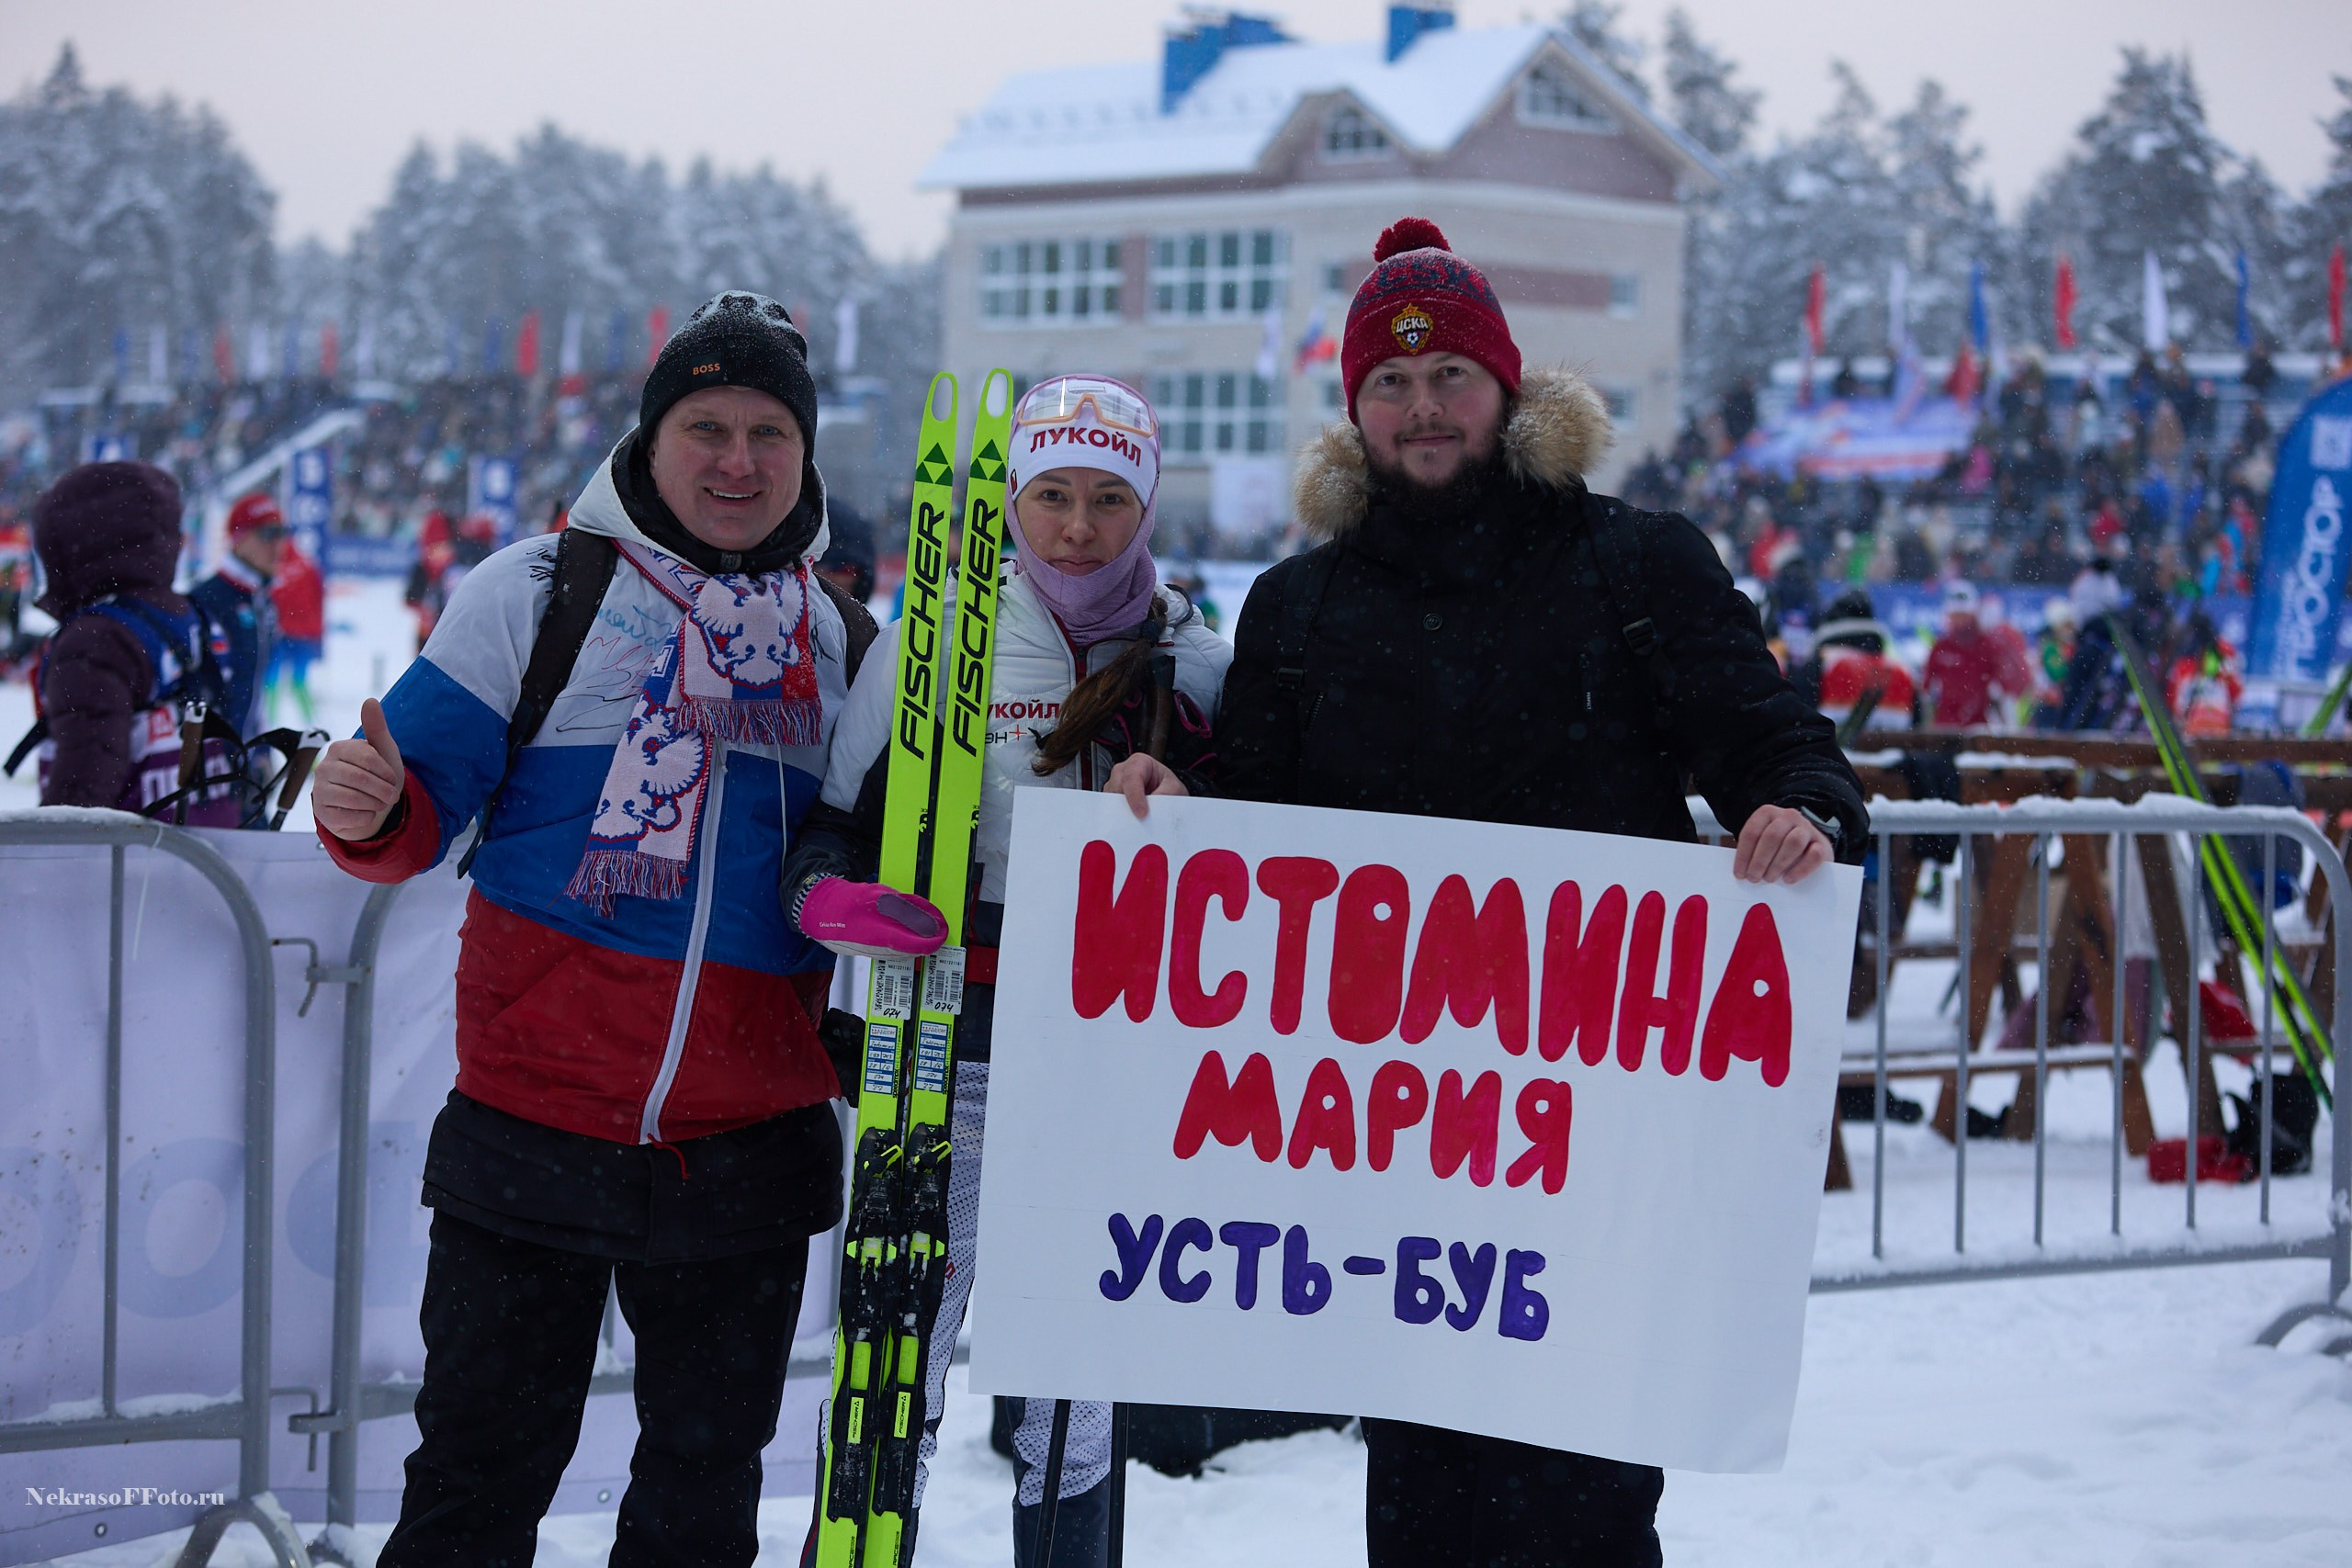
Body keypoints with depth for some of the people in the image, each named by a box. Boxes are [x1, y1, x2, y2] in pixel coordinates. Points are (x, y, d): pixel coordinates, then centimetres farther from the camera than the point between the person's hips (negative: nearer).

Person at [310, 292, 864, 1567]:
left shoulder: (843, 640, 12)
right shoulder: (541, 590, 1)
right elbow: (427, 803, -2)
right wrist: (368, 813, -24)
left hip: (748, 1151, 3)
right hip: (533, 1119, -3)